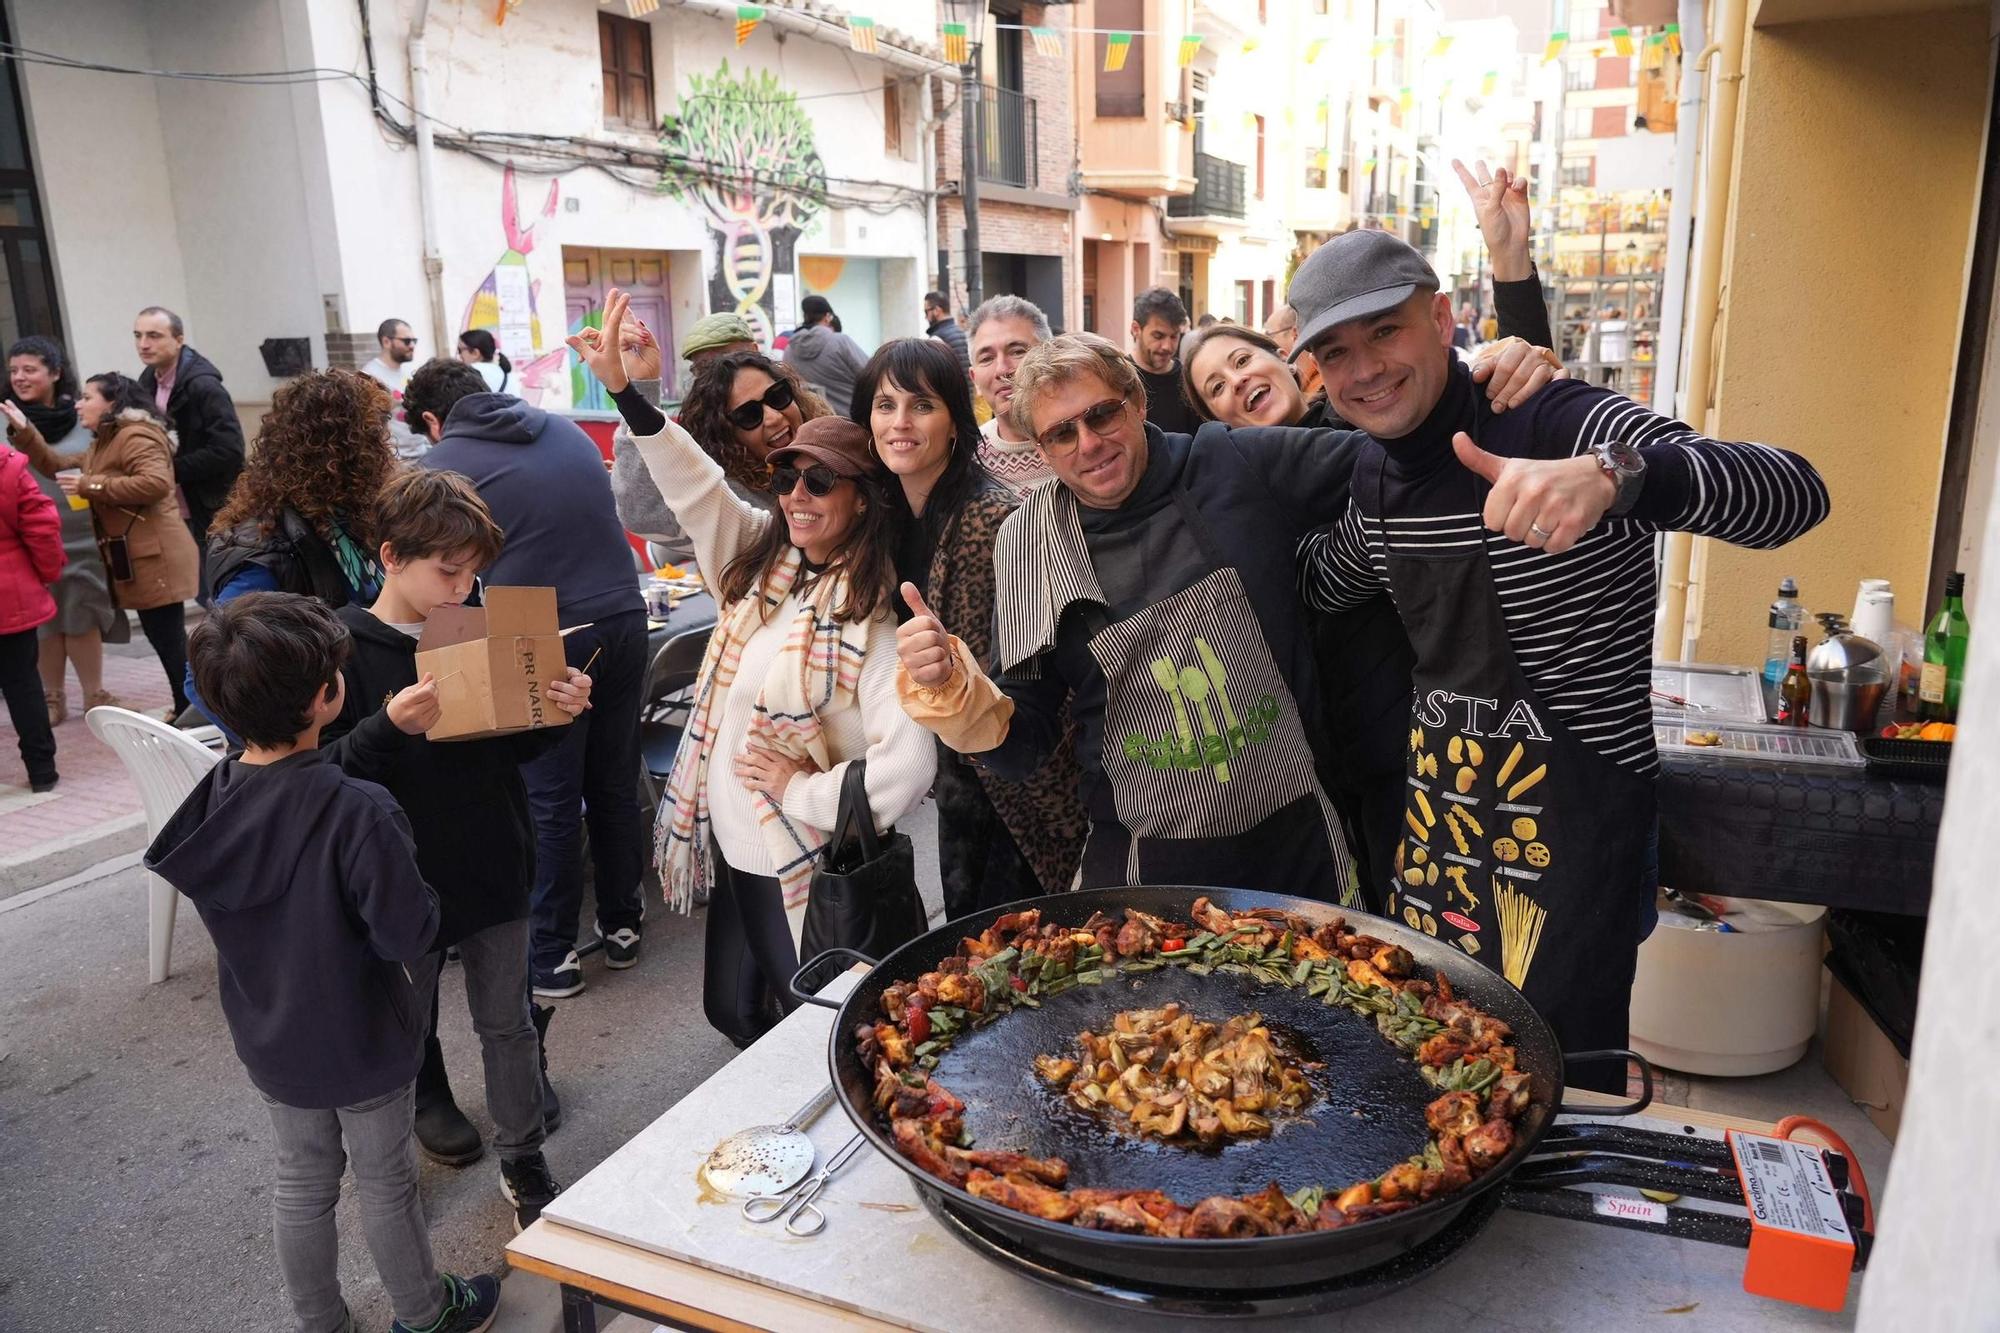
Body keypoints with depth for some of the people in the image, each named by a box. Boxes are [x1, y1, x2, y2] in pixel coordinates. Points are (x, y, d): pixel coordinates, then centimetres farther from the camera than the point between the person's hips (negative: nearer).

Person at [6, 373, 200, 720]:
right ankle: (186, 710, 18)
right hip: (136, 559, 10)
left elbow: (156, 483, -27)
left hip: (155, 558, -10)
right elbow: (63, 470, 24)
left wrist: (91, 487, -19)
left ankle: (190, 713, -1)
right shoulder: (105, 441, 22)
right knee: (163, 637, 12)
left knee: (169, 638, -7)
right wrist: (23, 431, 17)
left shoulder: (136, 436, -12)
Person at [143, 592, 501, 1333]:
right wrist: (419, 893, -7)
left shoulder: (209, 803, -12)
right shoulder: (358, 813, -33)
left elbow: (223, 914, 4)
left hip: (269, 1039, 5)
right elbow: (408, 937, -28)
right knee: (386, 1184, 17)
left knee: (302, 1185, 23)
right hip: (362, 1041, -5)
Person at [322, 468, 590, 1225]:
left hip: (495, 871, 4)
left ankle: (522, 1159, 35)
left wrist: (560, 712, -11)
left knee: (508, 1024, 16)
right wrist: (388, 729, -33)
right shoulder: (345, 650, -13)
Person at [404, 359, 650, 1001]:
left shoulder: (440, 466, 0)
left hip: (546, 644, -5)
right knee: (615, 788, 16)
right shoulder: (566, 429, 15)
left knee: (552, 804, 6)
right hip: (624, 620, 5)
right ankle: (621, 927, 28)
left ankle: (553, 956, 18)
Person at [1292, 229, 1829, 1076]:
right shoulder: (1376, 472, 4)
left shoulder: (1557, 425, -18)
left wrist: (1613, 474, -48)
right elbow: (1324, 582, 24)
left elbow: (1796, 494, -31)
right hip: (1437, 807, 7)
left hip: (1573, 821, -6)